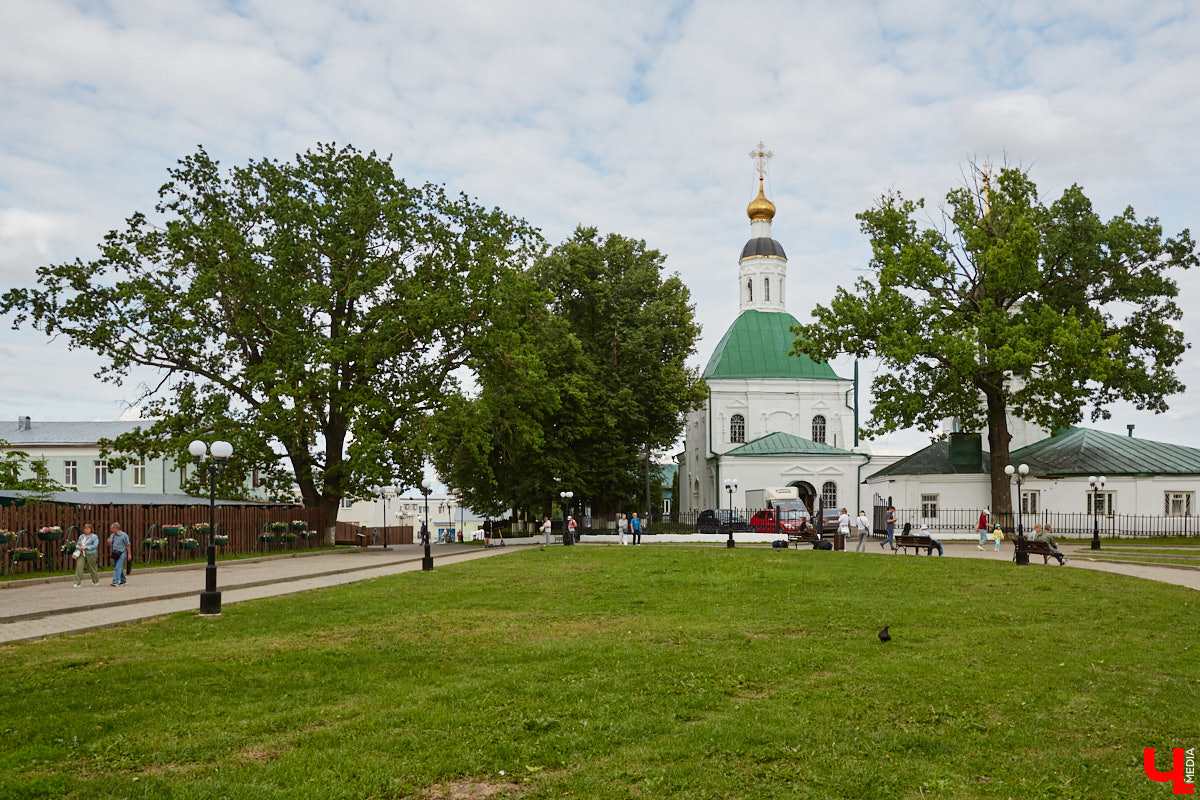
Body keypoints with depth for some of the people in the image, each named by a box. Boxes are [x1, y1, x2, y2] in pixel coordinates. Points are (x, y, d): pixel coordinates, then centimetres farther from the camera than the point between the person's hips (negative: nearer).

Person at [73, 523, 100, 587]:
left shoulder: (94, 537, -1)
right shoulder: (81, 536, 16)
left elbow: (95, 545, -11)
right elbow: (77, 544, 17)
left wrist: (86, 547, -20)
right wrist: (78, 547, -7)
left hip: (90, 554, -4)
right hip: (81, 554, 4)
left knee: (92, 568, 5)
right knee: (79, 567, -11)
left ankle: (96, 582, 22)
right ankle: (78, 583, -8)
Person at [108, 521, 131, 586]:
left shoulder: (124, 535, -5)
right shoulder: (112, 535, 13)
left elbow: (127, 545, -4)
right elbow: (110, 546, 19)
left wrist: (129, 554, -8)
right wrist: (109, 542, -4)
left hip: (121, 554, -7)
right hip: (114, 554, 7)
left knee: (118, 568, -15)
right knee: (119, 568, 13)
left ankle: (115, 582, -21)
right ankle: (123, 581, 24)